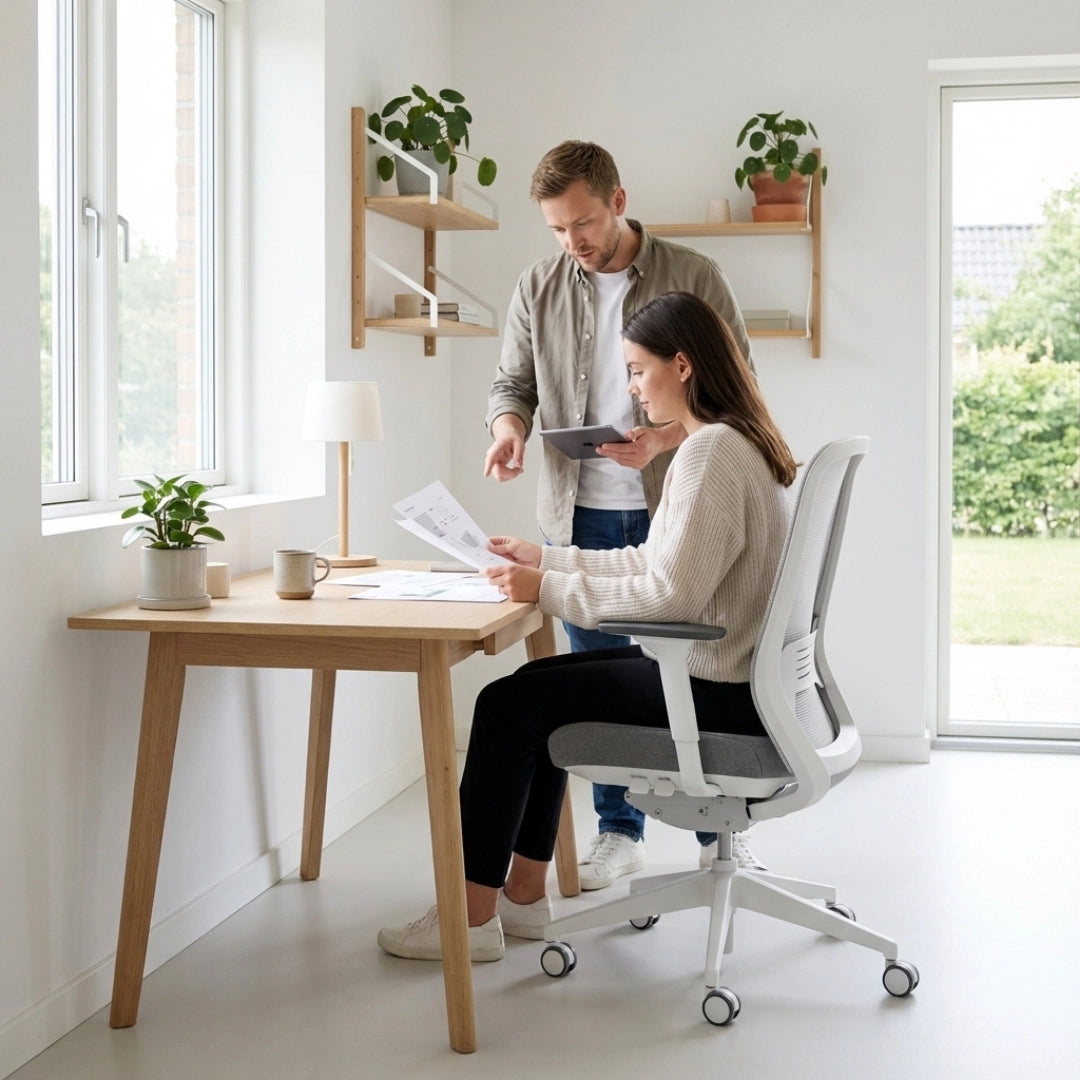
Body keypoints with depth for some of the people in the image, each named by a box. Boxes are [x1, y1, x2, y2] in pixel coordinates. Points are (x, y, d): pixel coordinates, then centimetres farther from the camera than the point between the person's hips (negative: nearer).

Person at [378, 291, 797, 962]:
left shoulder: (711, 452, -20)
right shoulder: (738, 443, 13)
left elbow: (672, 592, -26)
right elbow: (658, 562, 16)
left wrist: (547, 589, -19)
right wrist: (546, 559, 14)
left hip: (717, 692, -10)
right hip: (726, 672, 10)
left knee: (507, 705, -4)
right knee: (540, 686, 18)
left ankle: (473, 916, 5)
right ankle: (524, 893, 20)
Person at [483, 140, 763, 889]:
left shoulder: (694, 277, -3)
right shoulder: (540, 288, 6)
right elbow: (512, 383, 12)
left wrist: (663, 439, -21)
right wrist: (510, 424, -12)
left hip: (676, 507, -2)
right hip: (584, 513, 3)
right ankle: (619, 832, 23)